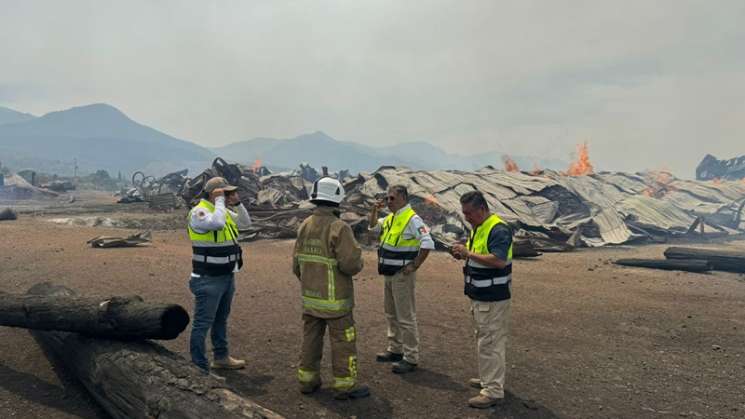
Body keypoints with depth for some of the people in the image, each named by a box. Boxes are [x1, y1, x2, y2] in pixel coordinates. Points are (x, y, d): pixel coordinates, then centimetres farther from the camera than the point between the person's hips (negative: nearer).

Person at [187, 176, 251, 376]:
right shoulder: (199, 212, -16)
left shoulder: (222, 211, 10)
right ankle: (198, 365, 7)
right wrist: (220, 201, -22)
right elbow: (217, 223, -35)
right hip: (208, 280, -9)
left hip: (227, 276, 9)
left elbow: (245, 223, 15)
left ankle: (221, 357, 35)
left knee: (221, 319, 20)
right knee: (203, 323, -2)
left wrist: (237, 202, 2)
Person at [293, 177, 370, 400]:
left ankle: (307, 379, 27)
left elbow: (297, 263, 7)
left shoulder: (304, 225, 1)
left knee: (311, 338, 17)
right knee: (343, 341, 5)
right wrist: (357, 263, -2)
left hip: (310, 296, 7)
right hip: (334, 299, -6)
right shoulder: (339, 228, -20)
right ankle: (345, 385, 13)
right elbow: (351, 263, -25)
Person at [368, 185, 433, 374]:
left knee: (405, 317, -4)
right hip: (389, 273, 10)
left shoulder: (412, 219, -17)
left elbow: (428, 244, -24)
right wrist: (374, 209, 10)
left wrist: (414, 266, -20)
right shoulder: (391, 218, 11)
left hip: (402, 275, -10)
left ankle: (411, 358, 4)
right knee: (391, 314, 19)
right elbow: (373, 226, 28)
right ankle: (395, 349, 32)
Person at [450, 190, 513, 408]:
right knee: (484, 339, 20)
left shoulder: (498, 230, -19)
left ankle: (493, 391, 3)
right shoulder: (477, 228, 12)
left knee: (490, 343, -4)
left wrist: (469, 253, -24)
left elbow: (499, 260, -30)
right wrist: (464, 254, 2)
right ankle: (488, 378, 34)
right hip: (479, 295, 10)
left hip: (493, 298, -10)